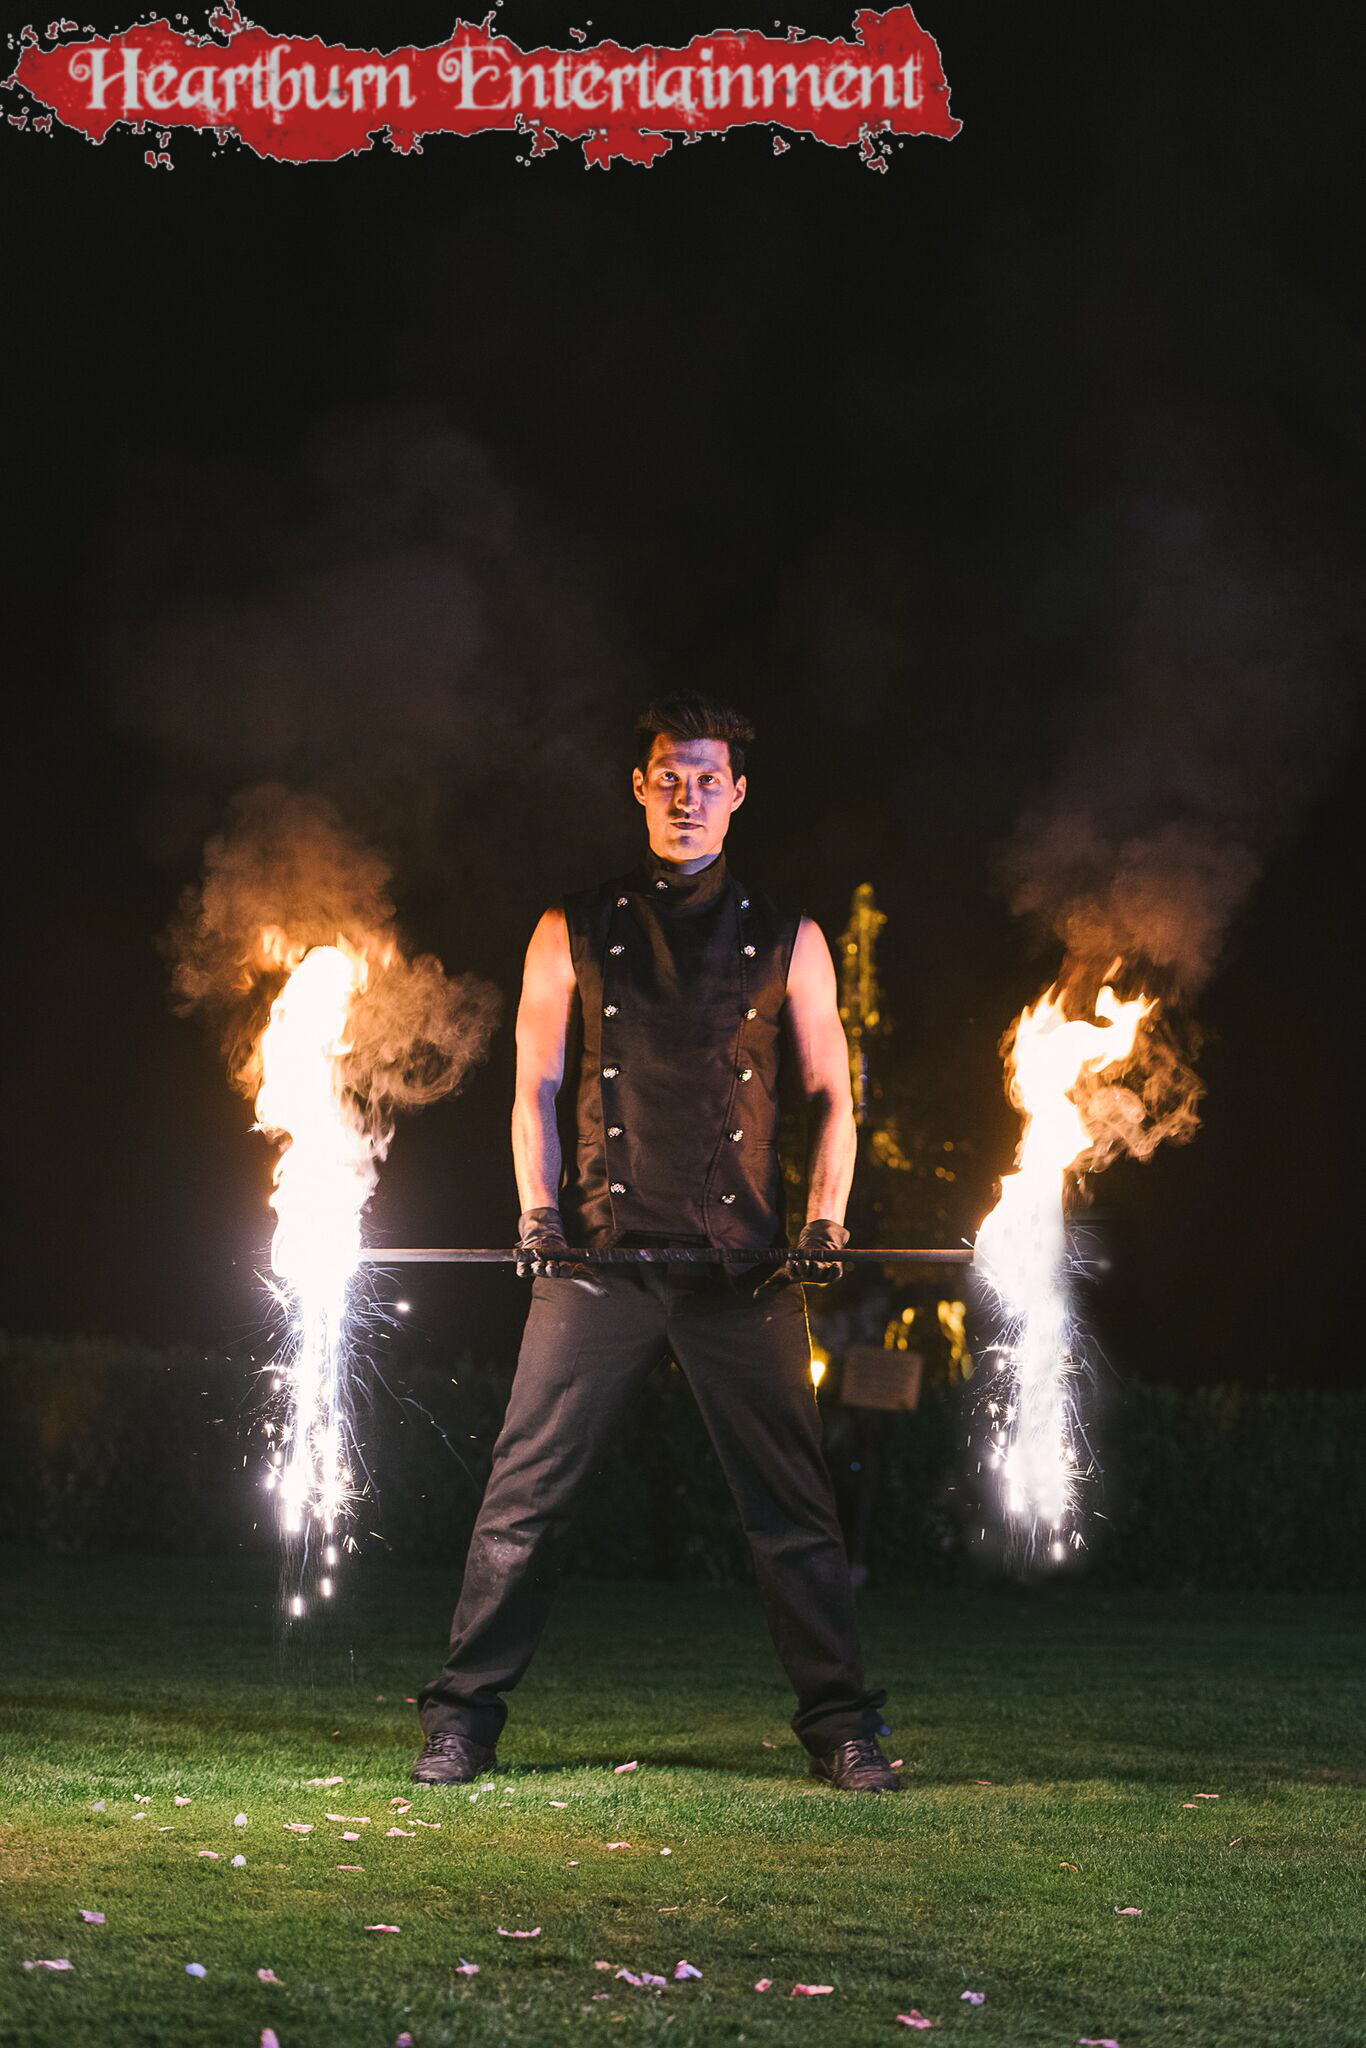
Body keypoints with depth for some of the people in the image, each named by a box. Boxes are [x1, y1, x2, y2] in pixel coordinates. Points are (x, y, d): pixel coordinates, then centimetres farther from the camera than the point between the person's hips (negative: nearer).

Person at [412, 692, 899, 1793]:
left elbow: (831, 1095, 11)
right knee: (527, 1488, -3)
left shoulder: (787, 941, 11)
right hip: (602, 1253, 0)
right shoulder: (573, 933, 10)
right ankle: (463, 1722, 5)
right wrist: (539, 1210, -4)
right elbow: (535, 1090, 11)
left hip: (744, 1264, 0)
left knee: (794, 1502, 0)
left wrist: (825, 1219, -3)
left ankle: (843, 1730, 9)